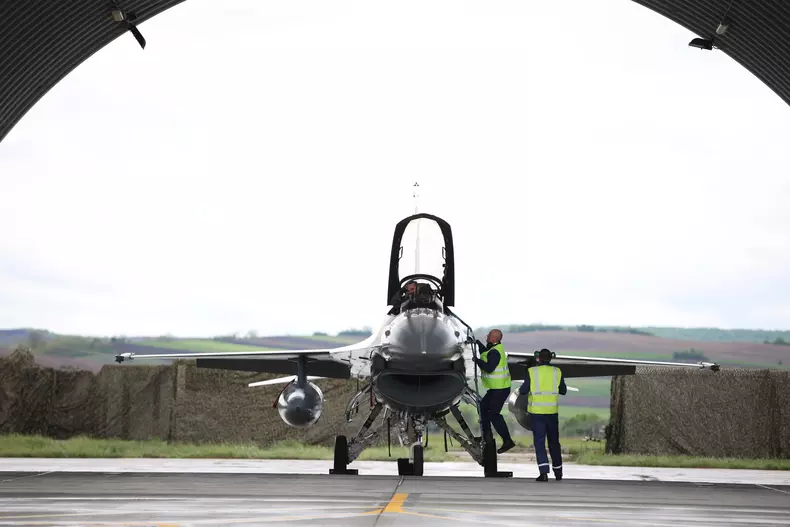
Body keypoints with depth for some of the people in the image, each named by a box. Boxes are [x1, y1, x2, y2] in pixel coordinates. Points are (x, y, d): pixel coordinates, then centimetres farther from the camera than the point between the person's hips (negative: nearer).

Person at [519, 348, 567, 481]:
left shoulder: (532, 372, -6)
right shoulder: (557, 372, 1)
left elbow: (523, 391, -4)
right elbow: (563, 391, 12)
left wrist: (521, 389, 18)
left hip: (537, 412, -2)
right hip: (552, 411, 2)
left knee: (539, 442, -2)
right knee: (554, 442, 16)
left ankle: (544, 471, -16)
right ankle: (558, 471, 25)